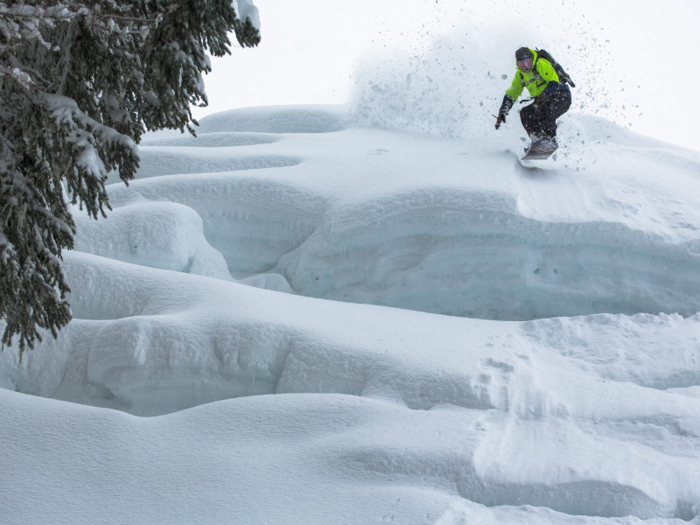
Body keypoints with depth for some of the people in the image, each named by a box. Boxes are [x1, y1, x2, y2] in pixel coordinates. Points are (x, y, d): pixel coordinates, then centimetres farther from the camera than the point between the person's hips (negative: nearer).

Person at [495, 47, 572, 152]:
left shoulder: (542, 64, -18)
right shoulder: (520, 75, 3)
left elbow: (554, 82, -24)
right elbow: (511, 95, 8)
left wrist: (544, 96, -39)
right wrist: (502, 113, -1)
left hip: (562, 97, -8)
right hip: (544, 102, 8)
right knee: (525, 113, -10)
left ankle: (550, 139, -31)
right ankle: (538, 139, -12)